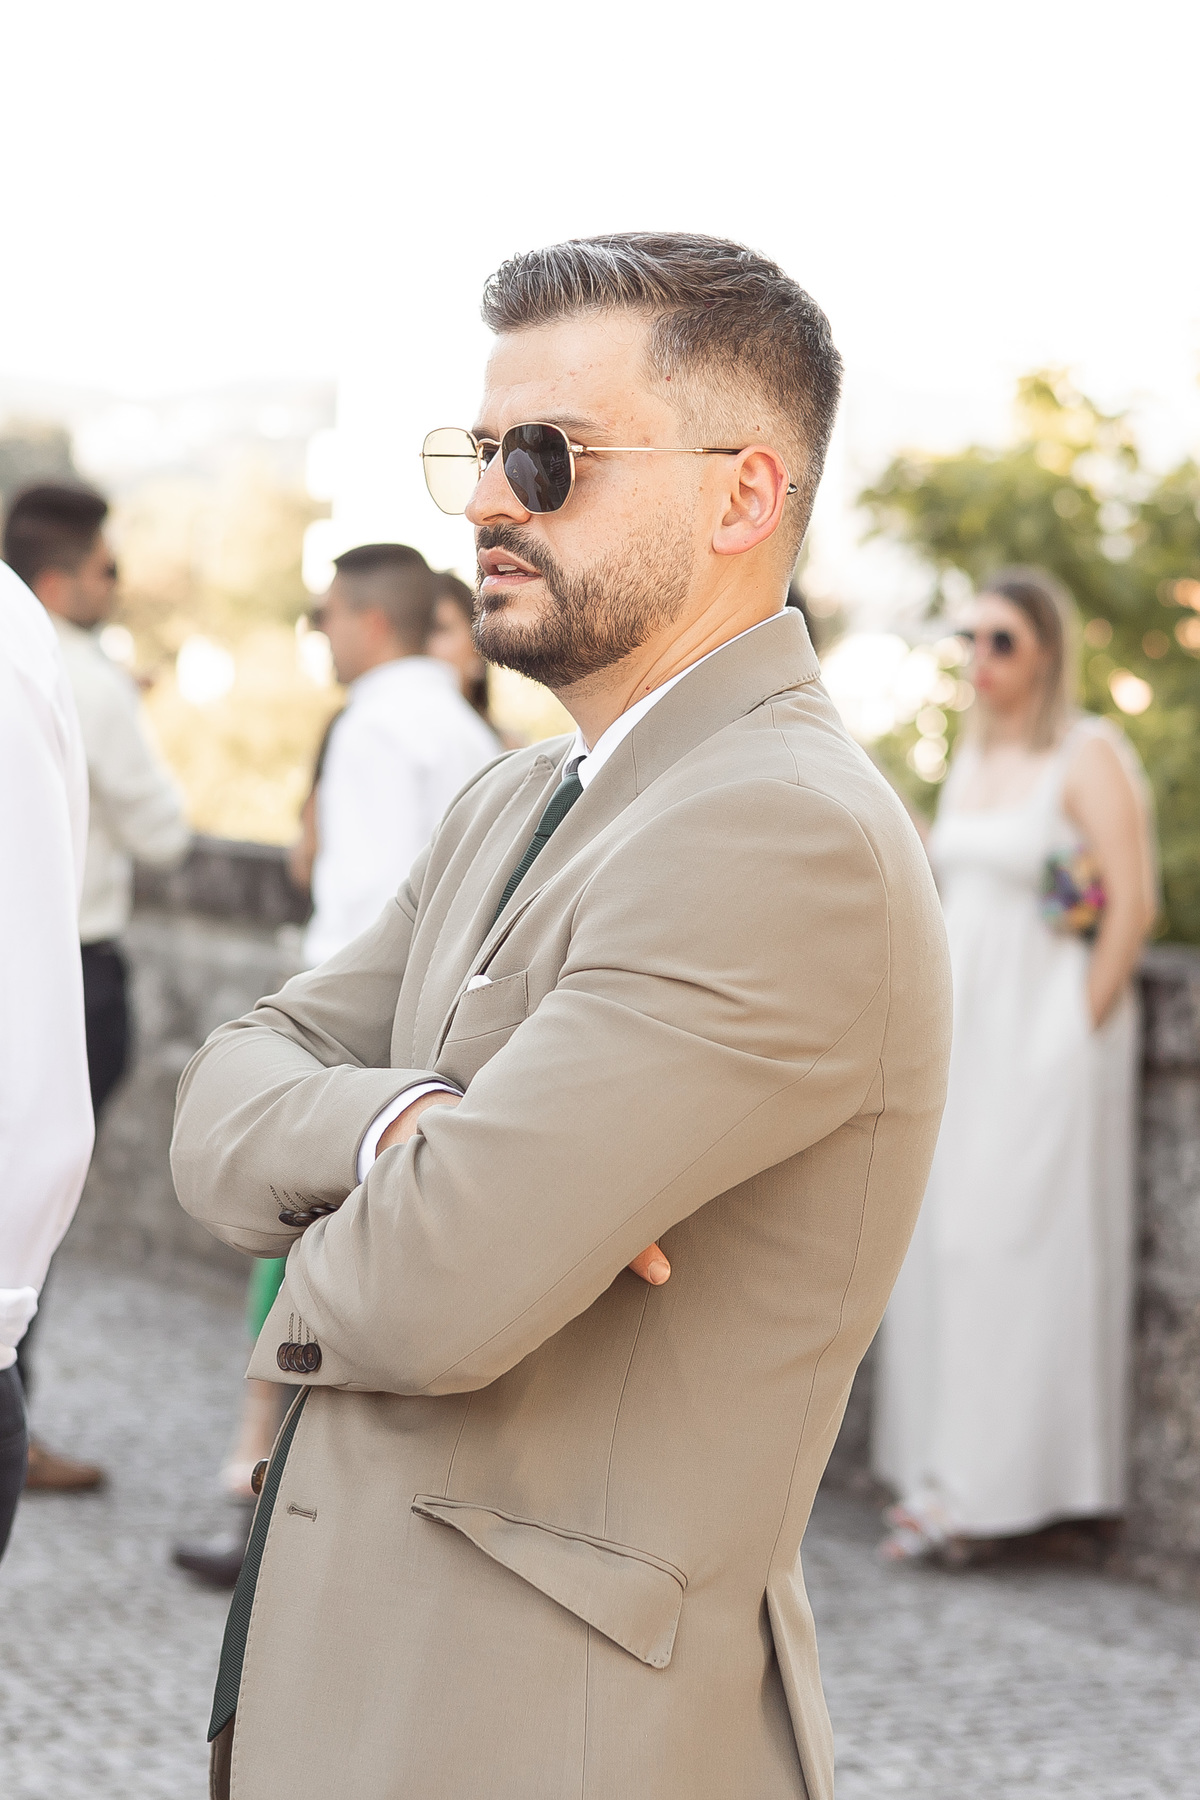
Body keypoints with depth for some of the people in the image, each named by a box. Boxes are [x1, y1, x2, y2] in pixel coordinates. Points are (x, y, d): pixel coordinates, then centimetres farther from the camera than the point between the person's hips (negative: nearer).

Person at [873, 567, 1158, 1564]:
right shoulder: (971, 760, 14)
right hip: (960, 1031, 8)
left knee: (1017, 1244, -7)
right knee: (945, 1242, 6)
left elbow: (1134, 907, -14)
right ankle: (945, 1474, 11)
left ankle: (998, 1487, -1)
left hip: (1047, 1025, -8)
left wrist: (1080, 1028, -14)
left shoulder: (1091, 756, -9)